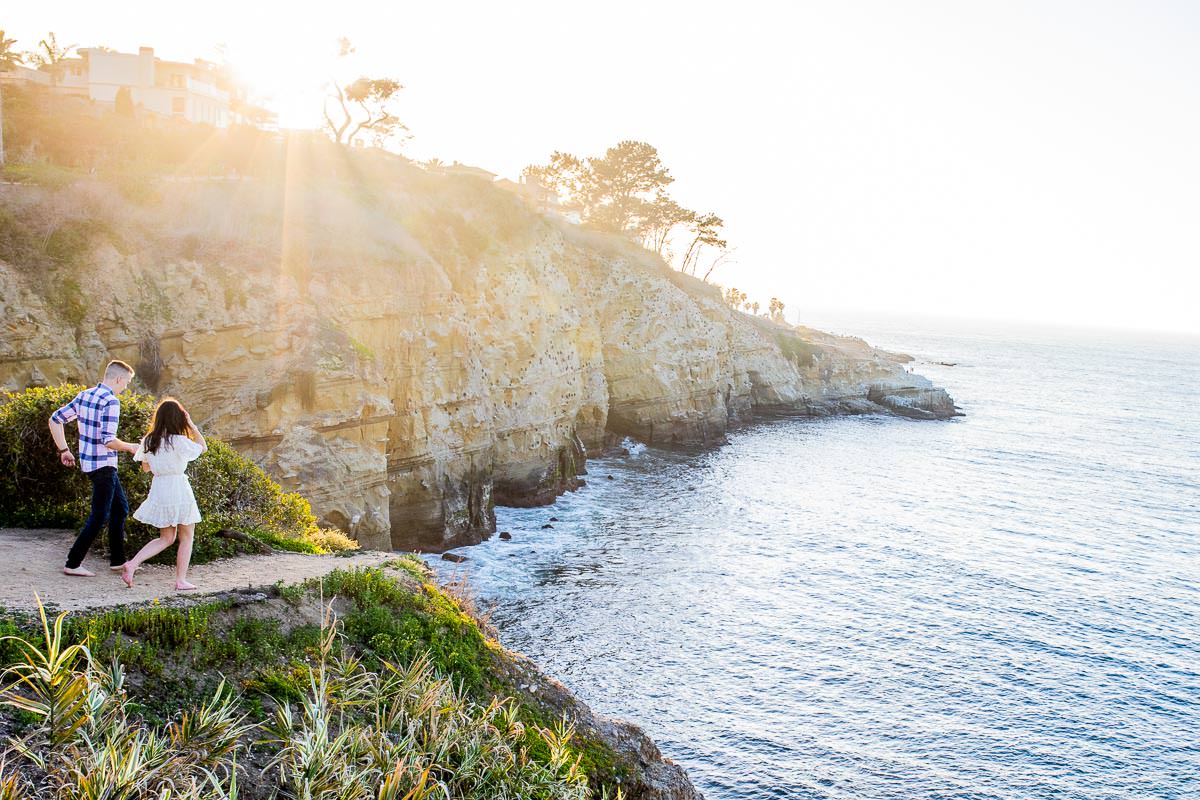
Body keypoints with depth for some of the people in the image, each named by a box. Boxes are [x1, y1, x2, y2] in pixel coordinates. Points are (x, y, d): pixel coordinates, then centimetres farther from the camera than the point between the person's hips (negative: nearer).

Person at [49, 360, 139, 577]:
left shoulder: (84, 395, 8)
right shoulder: (111, 401, -18)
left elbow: (55, 420, 11)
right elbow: (108, 440, -24)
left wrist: (64, 450, 15)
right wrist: (131, 447, -8)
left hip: (88, 462, 9)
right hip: (103, 465, -9)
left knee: (120, 508, 19)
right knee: (99, 516, 1)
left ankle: (117, 560, 24)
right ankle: (73, 564, 6)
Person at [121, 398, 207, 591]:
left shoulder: (149, 441, 1)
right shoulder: (179, 441, -16)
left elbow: (146, 468, 13)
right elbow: (203, 447, -1)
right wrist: (192, 425, -2)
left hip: (158, 489, 6)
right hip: (179, 491, -6)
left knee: (166, 538, 19)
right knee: (186, 538, 10)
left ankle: (132, 564, 5)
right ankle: (181, 581, 11)